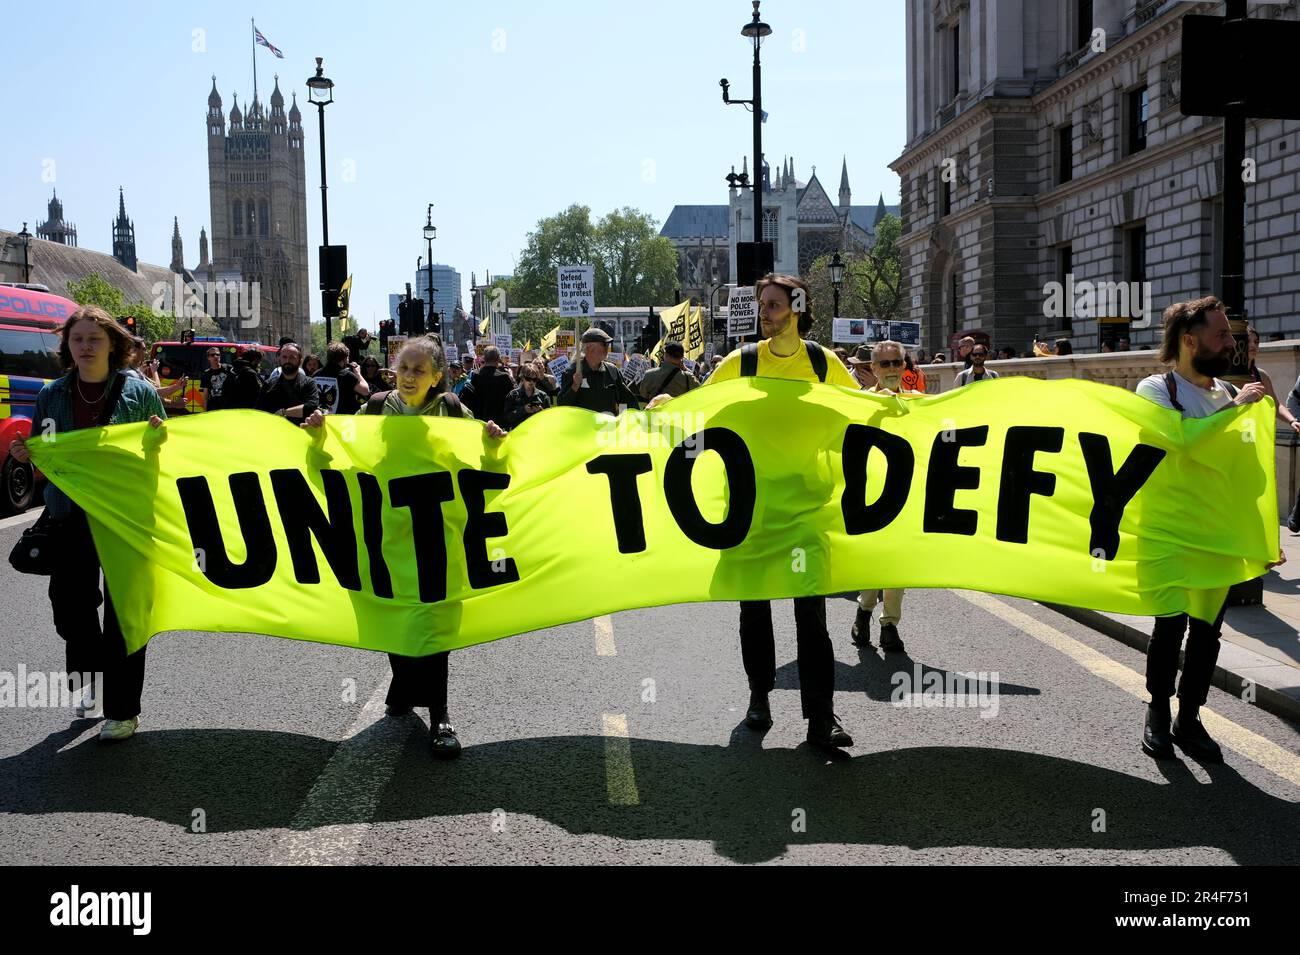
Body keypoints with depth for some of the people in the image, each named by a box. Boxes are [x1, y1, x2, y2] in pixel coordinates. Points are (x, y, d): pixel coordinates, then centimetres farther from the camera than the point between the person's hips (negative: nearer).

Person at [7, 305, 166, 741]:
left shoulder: (139, 391, -2)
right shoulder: (52, 395, 7)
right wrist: (26, 456, -7)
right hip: (71, 517, 3)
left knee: (123, 613, 2)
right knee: (69, 606, 7)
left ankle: (122, 710, 14)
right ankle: (95, 681, 35)